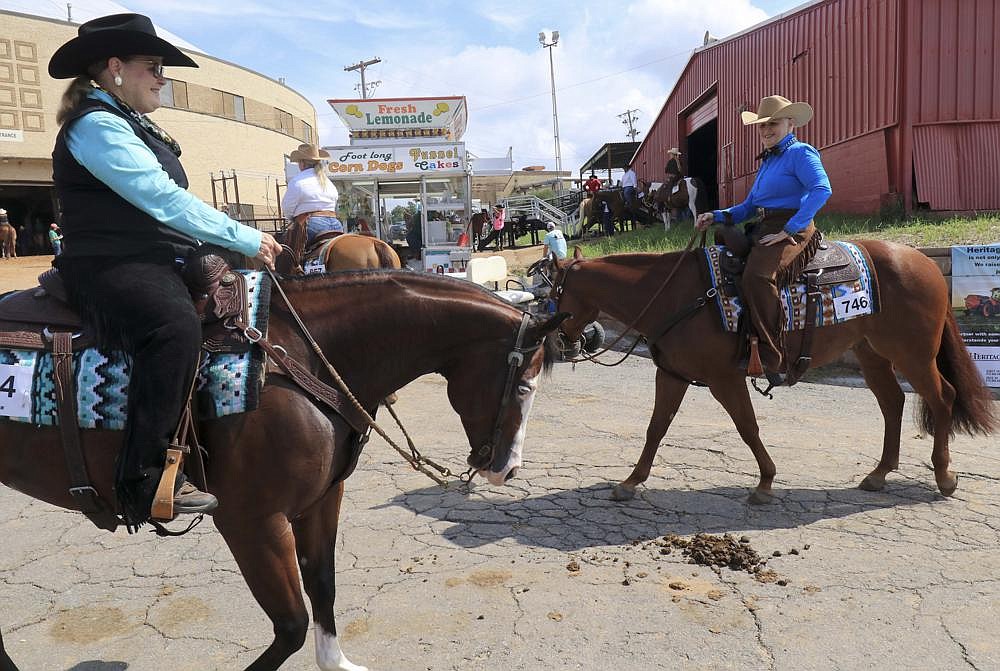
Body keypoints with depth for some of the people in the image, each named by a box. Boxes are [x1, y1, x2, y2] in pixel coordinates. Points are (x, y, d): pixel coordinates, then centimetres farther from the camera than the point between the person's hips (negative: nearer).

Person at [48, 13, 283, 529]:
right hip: (110, 268, -11)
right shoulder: (97, 124, -8)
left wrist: (234, 244, 12)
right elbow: (162, 200, -19)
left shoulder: (128, 124, 23)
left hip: (158, 261, 11)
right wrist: (247, 240, -18)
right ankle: (145, 483, -35)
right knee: (176, 326, -38)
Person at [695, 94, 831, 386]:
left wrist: (788, 230, -25)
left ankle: (774, 358, -31)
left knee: (757, 276, -35)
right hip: (761, 230, 10)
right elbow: (748, 207, 24)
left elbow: (821, 189, -20)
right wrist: (716, 217, 7)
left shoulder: (800, 153, -3)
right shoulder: (767, 160, 24)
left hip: (793, 232, -10)